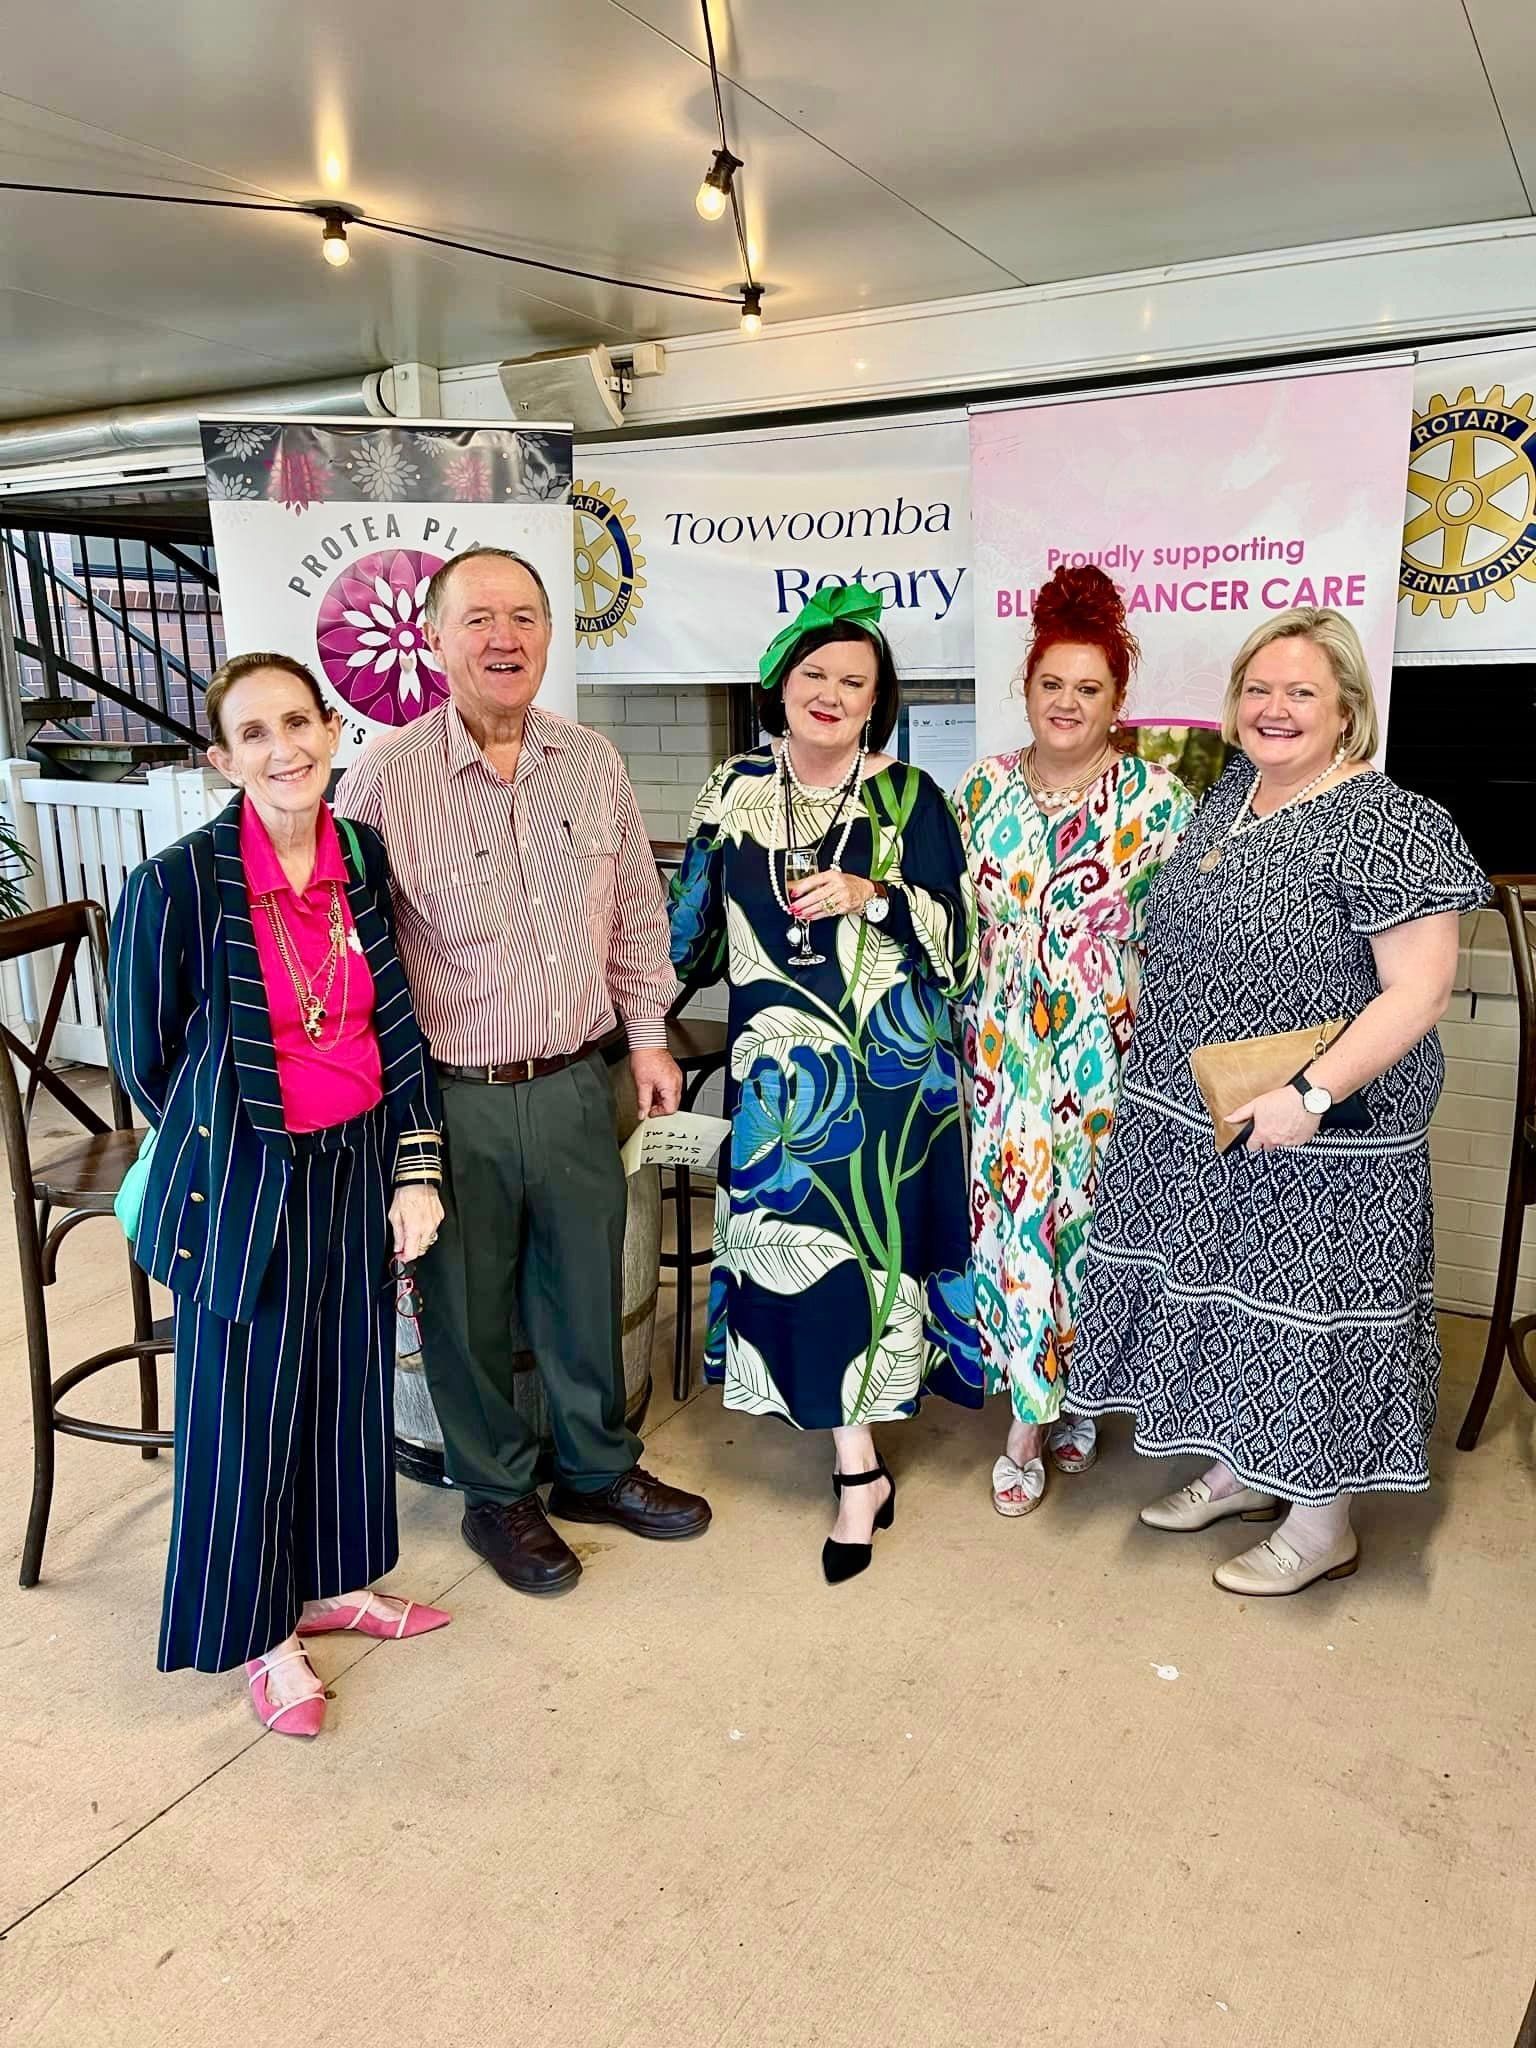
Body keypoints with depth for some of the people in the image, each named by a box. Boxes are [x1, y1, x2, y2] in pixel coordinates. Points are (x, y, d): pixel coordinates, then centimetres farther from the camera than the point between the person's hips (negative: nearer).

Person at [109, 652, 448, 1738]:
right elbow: (145, 1056, -5)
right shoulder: (179, 883, -17)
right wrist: (228, 1145, 9)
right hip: (246, 1185, -5)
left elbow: (399, 1028, 3)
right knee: (248, 1409, 9)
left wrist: (415, 1167, -2)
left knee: (348, 1384, 18)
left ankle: (327, 1584, 41)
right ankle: (261, 1632, 32)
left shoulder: (364, 858, -2)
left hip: (357, 1166, 5)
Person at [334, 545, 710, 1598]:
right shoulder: (384, 779, -12)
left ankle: (599, 1468, 42)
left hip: (574, 1085, 4)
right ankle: (498, 1494, 36)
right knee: (470, 1307, 13)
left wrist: (648, 1035, 13)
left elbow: (637, 914, 13)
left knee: (587, 1287, 19)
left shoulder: (595, 764, 3)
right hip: (451, 1103, -4)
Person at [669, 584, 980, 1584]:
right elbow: (698, 917, 16)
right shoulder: (735, 789, 6)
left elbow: (958, 931, -6)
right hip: (779, 1068, 3)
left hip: (886, 1066, -2)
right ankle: (860, 1467, 18)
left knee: (862, 1237, 0)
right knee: (797, 1239, 3)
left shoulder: (907, 796, -3)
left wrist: (872, 895, -18)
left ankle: (857, 1465, 20)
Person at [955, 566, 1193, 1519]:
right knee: (1013, 1220, 2)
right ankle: (1034, 1415, 18)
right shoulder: (984, 788, 4)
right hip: (1004, 1052, 2)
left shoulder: (1157, 798, -4)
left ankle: (1075, 1396, 30)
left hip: (1109, 1055, -2)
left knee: (1092, 1222, 7)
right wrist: (964, 1033, 8)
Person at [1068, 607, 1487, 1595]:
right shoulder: (1228, 793, 7)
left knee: (1306, 1310, 6)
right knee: (1224, 1292, 19)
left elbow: (1420, 991, -20)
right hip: (1197, 1126, 8)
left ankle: (1323, 1523, 27)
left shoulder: (1385, 825, -16)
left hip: (1315, 1142, -7)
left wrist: (1313, 1094, -27)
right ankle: (1242, 1471, 40)